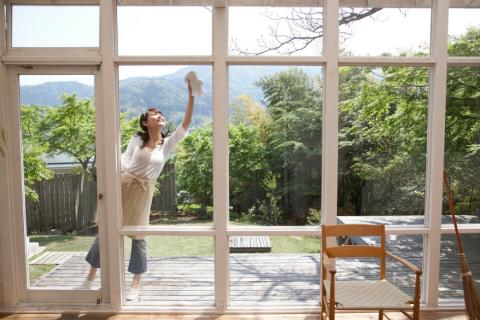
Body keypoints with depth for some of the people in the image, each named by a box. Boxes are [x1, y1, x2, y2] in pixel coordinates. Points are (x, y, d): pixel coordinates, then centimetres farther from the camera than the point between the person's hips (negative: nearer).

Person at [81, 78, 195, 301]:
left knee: (138, 235, 5)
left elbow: (185, 125, -10)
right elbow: (124, 161, 4)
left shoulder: (168, 144, -1)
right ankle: (91, 276, 23)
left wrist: (191, 96, -16)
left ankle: (136, 283, 20)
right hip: (124, 184, 0)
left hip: (144, 191, 0)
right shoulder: (137, 140, -1)